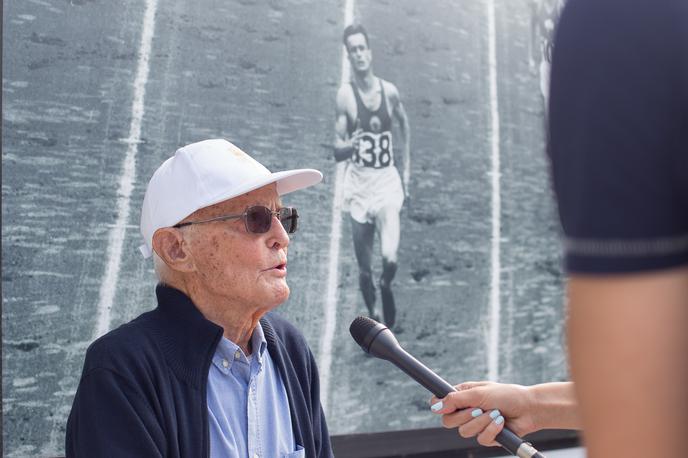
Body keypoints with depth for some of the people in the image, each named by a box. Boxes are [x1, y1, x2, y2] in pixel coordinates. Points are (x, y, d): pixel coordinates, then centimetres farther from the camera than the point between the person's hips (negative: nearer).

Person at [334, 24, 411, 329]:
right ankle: (373, 316, 28)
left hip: (388, 180, 1)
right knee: (364, 268, 6)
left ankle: (386, 287, 14)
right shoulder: (345, 95, -5)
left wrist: (407, 169, 17)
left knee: (390, 258, -18)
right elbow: (337, 152, -7)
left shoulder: (389, 91, 2)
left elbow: (404, 126, 21)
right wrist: (351, 144, -29)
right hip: (359, 182, -1)